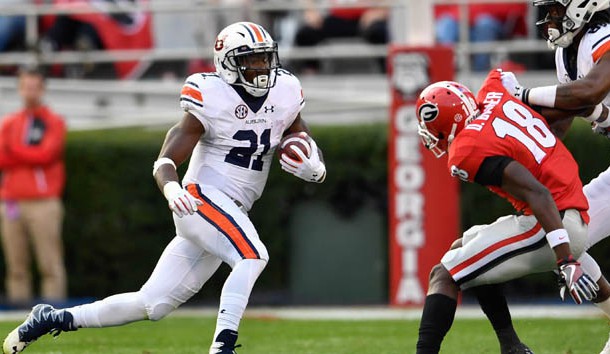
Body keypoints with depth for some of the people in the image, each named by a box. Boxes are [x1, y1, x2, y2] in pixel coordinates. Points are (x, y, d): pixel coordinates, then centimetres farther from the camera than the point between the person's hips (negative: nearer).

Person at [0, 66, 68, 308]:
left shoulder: (53, 122, 6)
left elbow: (46, 154, -8)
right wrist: (29, 156, -9)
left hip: (43, 201, -4)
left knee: (49, 261, -9)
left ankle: (53, 303, -11)